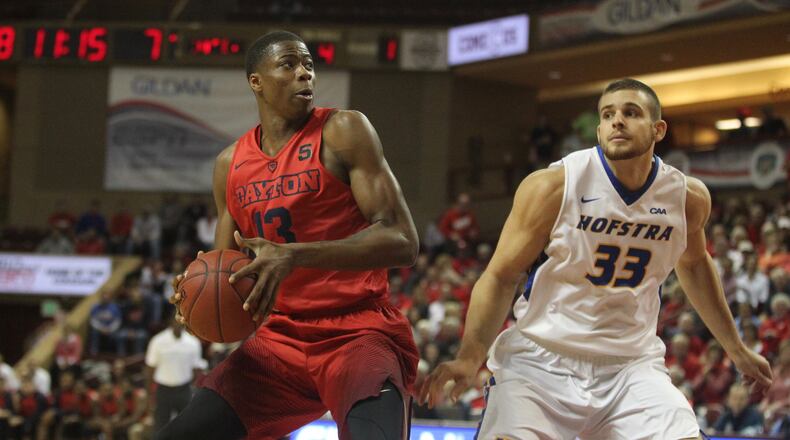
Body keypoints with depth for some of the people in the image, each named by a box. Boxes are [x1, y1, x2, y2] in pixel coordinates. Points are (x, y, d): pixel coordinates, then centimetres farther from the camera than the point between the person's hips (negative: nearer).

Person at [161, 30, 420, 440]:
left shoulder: (343, 131, -7)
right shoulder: (230, 164, 10)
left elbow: (402, 241, -16)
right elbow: (225, 270, 19)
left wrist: (296, 256, -27)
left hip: (361, 334, -5)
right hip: (281, 339, 6)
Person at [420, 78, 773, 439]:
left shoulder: (688, 198, 1)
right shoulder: (552, 187, -11)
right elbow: (500, 276, -6)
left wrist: (736, 349, 29)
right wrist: (470, 357, -21)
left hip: (632, 366, 3)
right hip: (541, 361, -3)